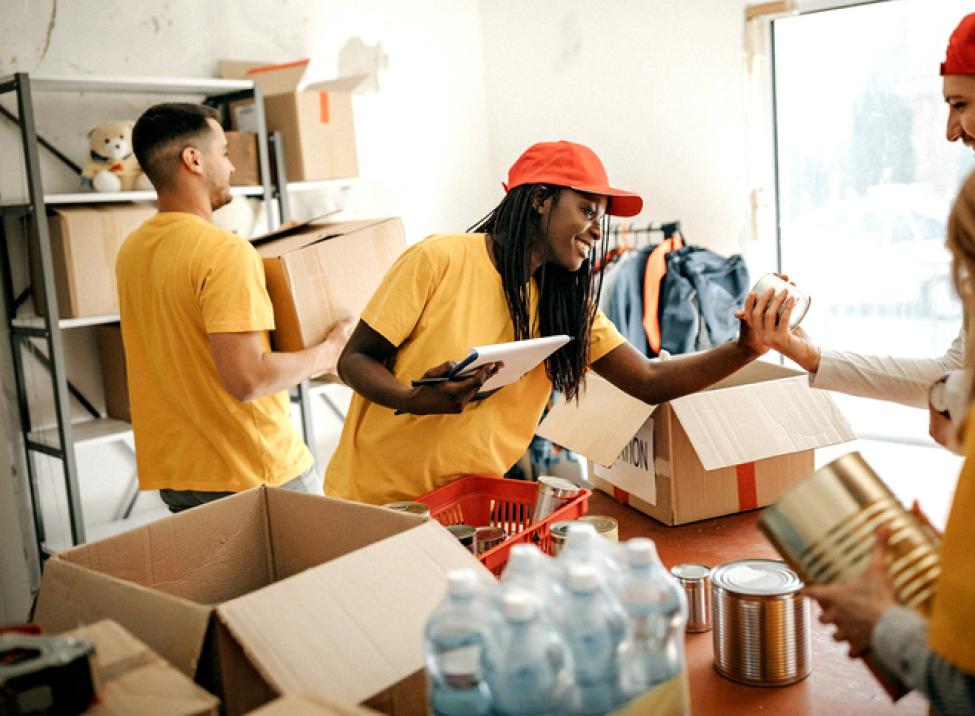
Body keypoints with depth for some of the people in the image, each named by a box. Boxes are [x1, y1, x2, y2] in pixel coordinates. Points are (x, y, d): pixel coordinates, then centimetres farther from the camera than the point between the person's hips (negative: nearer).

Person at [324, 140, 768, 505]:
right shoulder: (440, 259, -13)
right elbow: (354, 359, -10)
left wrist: (745, 348, -12)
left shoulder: (566, 302, 5)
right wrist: (413, 400, -30)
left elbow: (651, 383, 1)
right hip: (376, 502, -5)